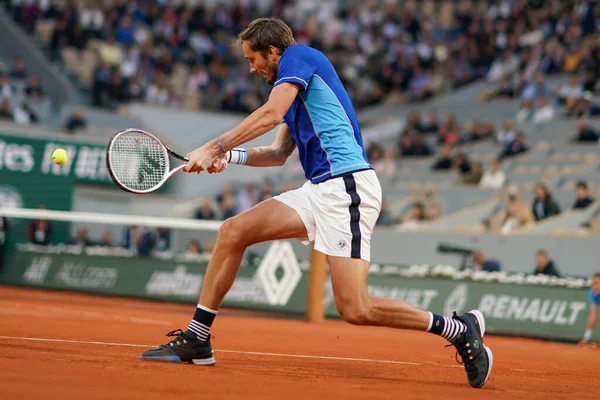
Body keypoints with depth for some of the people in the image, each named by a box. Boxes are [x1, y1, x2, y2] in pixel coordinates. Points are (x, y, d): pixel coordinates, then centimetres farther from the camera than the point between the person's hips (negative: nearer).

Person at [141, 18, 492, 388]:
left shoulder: (299, 55, -1)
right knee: (233, 231, 0)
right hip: (318, 190, 10)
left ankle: (460, 329, -1)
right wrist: (229, 157, 11)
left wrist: (214, 147, -9)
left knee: (355, 309, -15)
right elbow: (278, 154, 26)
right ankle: (196, 339, 5)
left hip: (347, 186, -10)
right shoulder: (296, 84, 26)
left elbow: (271, 114, -15)